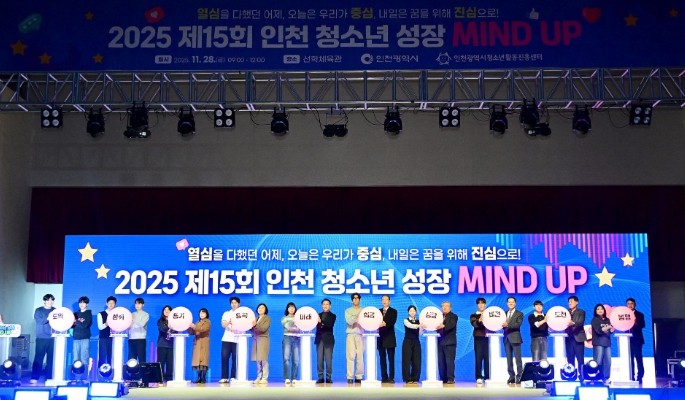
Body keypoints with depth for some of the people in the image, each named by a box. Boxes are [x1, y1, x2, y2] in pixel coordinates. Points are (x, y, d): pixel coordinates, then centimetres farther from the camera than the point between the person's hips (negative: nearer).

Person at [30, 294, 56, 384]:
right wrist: (48, 318, -24)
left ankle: (49, 377, 4)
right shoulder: (38, 310, 7)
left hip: (53, 338, 3)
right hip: (42, 338, -2)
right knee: (39, 357, -6)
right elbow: (39, 320, -9)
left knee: (51, 358, -1)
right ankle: (34, 378, -4)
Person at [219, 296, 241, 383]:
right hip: (227, 339, 1)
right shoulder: (226, 313, 14)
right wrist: (229, 322, -25)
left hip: (237, 340, -1)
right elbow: (223, 325, -2)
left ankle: (233, 377, 2)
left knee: (235, 359, -3)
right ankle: (224, 378, 0)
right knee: (224, 358, -4)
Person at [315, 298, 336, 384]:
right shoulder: (318, 315, 11)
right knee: (319, 360, 2)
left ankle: (328, 377, 3)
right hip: (319, 339, 2)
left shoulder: (332, 316, 4)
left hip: (328, 340, -2)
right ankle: (320, 377, 7)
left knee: (328, 360, -3)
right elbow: (316, 326, -4)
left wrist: (321, 322, -30)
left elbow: (330, 325, -16)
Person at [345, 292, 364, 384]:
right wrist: (357, 316, -22)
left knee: (360, 357, -3)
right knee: (351, 356, -7)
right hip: (351, 336, -1)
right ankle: (350, 377, -6)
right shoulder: (348, 311, 10)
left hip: (360, 336, 1)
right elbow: (349, 321, -7)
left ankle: (358, 377, 3)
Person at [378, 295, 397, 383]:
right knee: (382, 359, 4)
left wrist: (385, 324, -31)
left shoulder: (393, 311, 4)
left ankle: (391, 378, -3)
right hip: (381, 338, 3)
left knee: (391, 359, -3)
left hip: (389, 338, -3)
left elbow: (393, 321, -13)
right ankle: (384, 378, 7)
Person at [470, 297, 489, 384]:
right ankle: (479, 377, -1)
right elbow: (474, 324, -12)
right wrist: (479, 320, -33)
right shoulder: (474, 315, 8)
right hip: (478, 338, -1)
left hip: (488, 338, 1)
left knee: (488, 358, -2)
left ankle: (487, 377, 4)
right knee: (478, 358, -3)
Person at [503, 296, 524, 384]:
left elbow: (518, 324, -13)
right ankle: (511, 376, 10)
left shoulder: (519, 314, 2)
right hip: (507, 338, 5)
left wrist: (507, 325, -25)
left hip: (515, 338, -5)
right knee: (509, 359, 6)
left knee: (518, 358, -4)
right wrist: (502, 325, -15)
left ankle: (519, 376, -1)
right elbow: (503, 325, 9)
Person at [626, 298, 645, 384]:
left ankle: (639, 377, -2)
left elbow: (642, 325, -10)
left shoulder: (639, 315, 6)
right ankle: (631, 377, 7)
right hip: (628, 340, 2)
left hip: (637, 340, -2)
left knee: (638, 359, -4)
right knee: (630, 360, 4)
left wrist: (636, 323, -30)